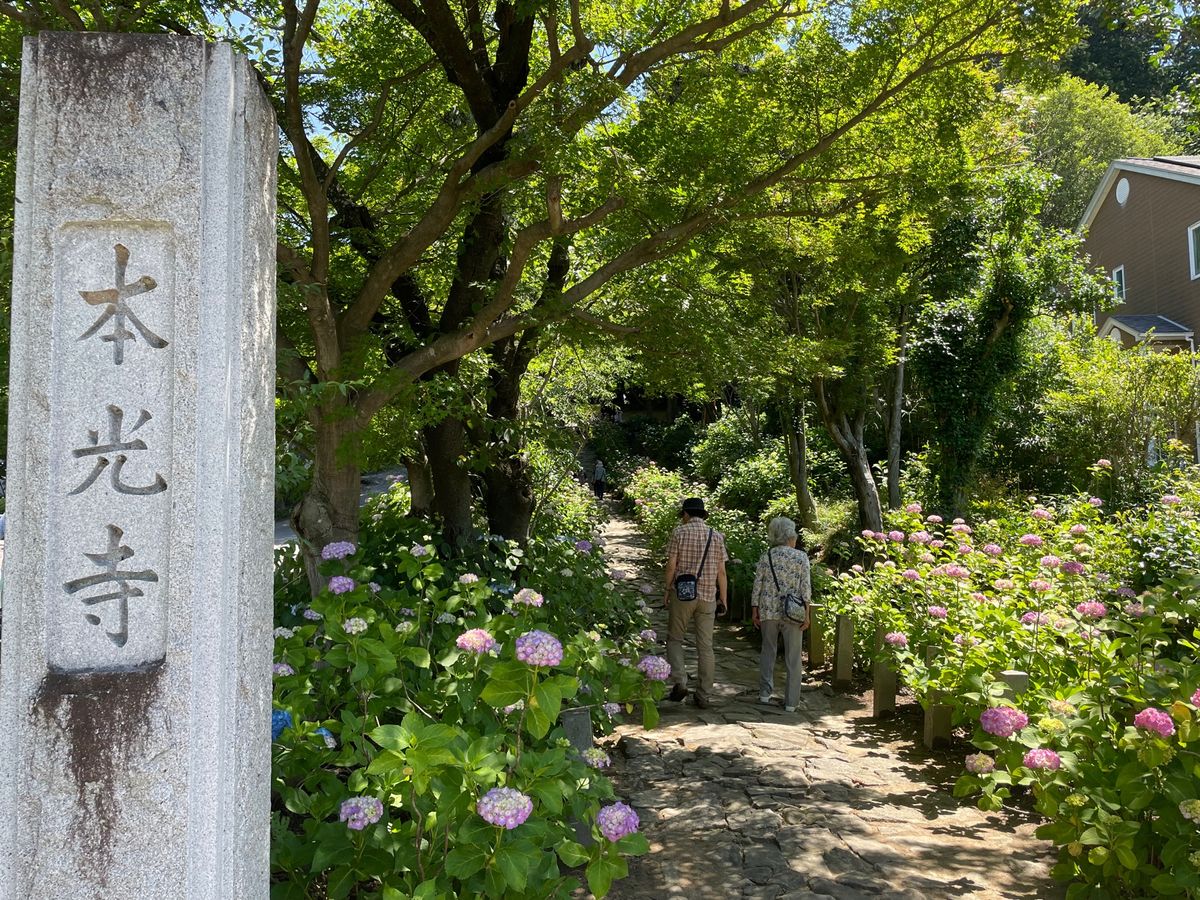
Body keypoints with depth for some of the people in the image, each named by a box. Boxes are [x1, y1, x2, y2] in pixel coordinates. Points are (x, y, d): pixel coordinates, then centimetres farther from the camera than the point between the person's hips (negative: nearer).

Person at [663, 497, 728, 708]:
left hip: (682, 594, -2)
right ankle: (704, 696, 10)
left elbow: (671, 566, -6)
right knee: (705, 647, 7)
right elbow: (721, 572, 4)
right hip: (708, 596, 2)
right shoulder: (716, 536, 5)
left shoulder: (679, 532, -2)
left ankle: (679, 681, -7)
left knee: (675, 638, 12)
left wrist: (667, 591, 5)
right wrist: (723, 599, 11)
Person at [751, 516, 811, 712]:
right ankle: (791, 701, 8)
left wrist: (755, 611, 8)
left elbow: (757, 585, 1)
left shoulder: (766, 556, 2)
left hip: (769, 611, 2)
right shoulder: (801, 556, -4)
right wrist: (807, 614, -5)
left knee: (768, 651, 16)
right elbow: (806, 587, -8)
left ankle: (765, 693, 14)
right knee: (793, 657, 6)